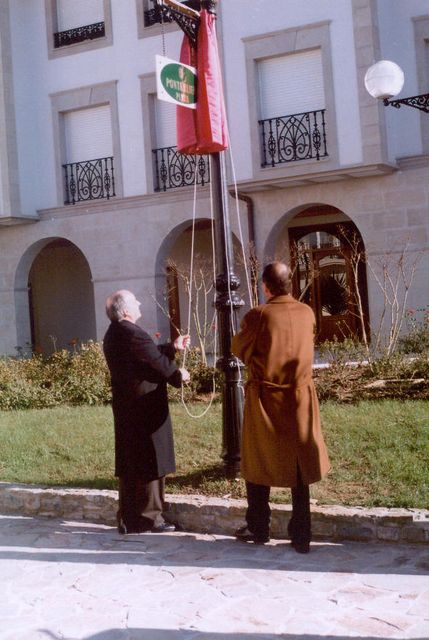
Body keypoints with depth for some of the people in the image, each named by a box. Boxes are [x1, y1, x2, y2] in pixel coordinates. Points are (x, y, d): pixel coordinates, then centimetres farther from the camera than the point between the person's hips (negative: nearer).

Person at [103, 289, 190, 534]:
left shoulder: (113, 334, 12)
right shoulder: (132, 333, -20)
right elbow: (158, 362, -16)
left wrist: (173, 346, 24)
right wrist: (179, 375, 0)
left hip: (125, 408, 10)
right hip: (145, 409, -10)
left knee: (130, 464, 15)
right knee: (150, 464, 0)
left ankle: (128, 519, 22)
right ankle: (148, 517, 7)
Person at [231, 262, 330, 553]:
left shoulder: (258, 315, -13)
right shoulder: (307, 313, -1)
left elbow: (239, 349, 0)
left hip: (265, 399, -3)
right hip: (300, 398, 3)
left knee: (258, 464, 14)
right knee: (299, 466, 11)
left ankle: (258, 529, 25)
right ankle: (301, 536, 12)